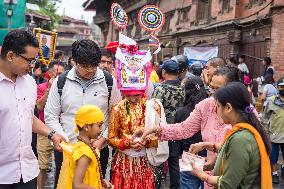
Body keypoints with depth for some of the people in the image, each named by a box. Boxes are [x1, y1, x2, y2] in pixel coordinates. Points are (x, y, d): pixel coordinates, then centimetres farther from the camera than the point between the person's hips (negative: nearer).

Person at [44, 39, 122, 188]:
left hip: (99, 149, 0)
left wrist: (102, 139, -8)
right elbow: (50, 116, 2)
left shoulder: (109, 81, -2)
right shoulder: (60, 82, -1)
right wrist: (66, 141, -8)